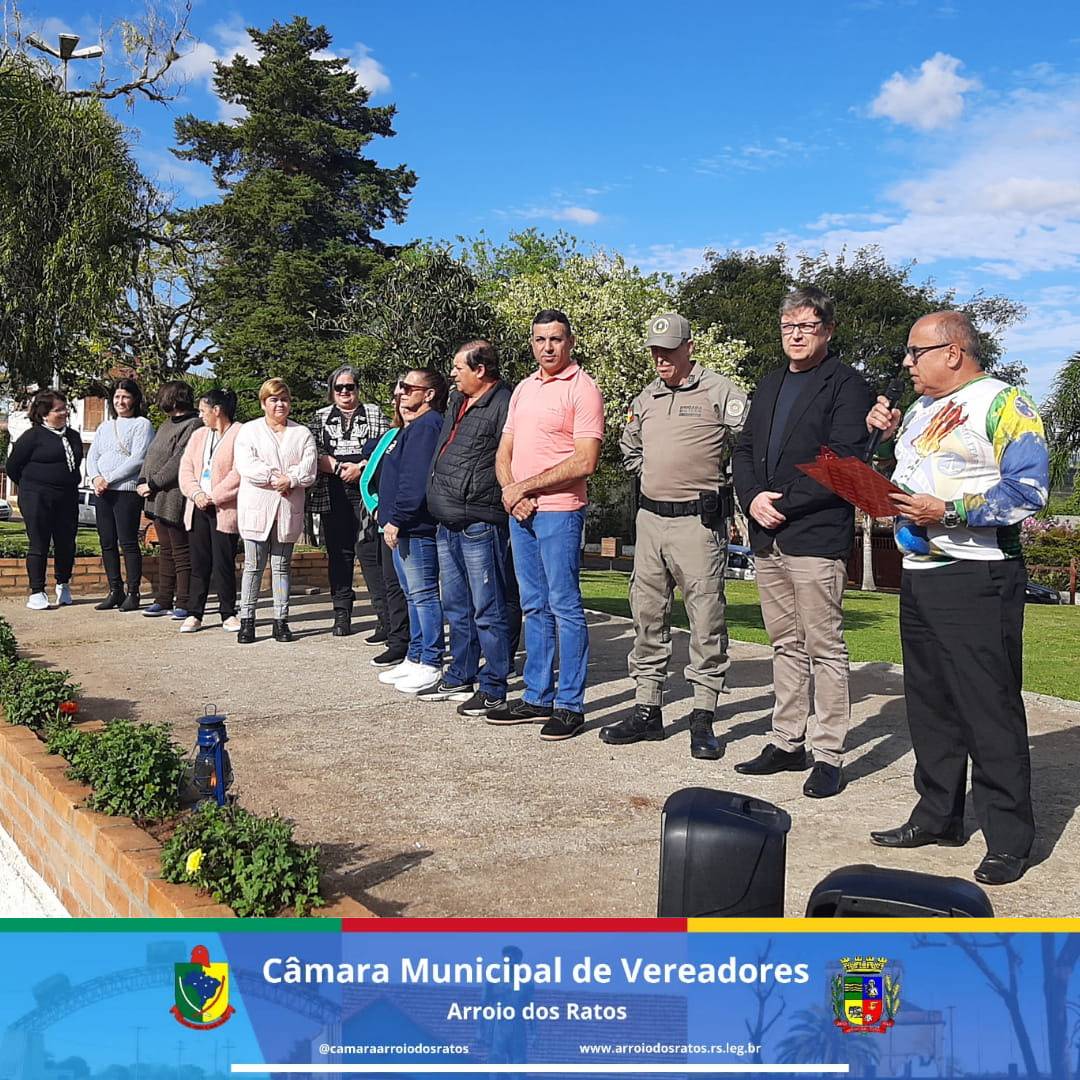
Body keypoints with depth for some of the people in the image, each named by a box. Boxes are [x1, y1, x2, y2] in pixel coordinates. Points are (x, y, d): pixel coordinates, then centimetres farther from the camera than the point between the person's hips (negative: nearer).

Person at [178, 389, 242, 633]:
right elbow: (186, 467, 13)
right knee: (199, 563, 6)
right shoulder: (199, 435, 19)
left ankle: (228, 614, 8)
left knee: (224, 564, -2)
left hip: (224, 510, -6)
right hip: (198, 509, 6)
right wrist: (196, 493, -5)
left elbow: (239, 472, -13)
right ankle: (194, 614, 10)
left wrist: (213, 497, -12)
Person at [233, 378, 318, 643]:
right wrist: (275, 477, -15)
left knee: (282, 567, 7)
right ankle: (247, 621, 6)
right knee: (253, 566, 0)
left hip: (288, 510, 2)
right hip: (256, 508, -1)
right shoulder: (249, 430, 7)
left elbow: (309, 469, 0)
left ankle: (281, 621, 10)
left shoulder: (302, 433, 12)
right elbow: (245, 465, -8)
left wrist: (289, 480, -17)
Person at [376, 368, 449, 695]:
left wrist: (396, 519, -22)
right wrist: (385, 510, 20)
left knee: (423, 594, -7)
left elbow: (415, 480, -23)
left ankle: (431, 665, -3)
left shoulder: (426, 426, -14)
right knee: (414, 595, 16)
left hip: (417, 528, -11)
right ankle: (414, 659, 24)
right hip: (402, 528, 11)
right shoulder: (413, 427, 20)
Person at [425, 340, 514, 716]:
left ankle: (493, 689, 7)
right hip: (447, 524, 10)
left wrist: (507, 501, -18)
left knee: (488, 611, -2)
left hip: (479, 525, -10)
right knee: (457, 609, 18)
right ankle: (460, 678, 29)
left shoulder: (503, 405, -13)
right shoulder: (457, 402, 17)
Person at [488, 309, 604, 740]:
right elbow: (504, 452, 17)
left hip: (559, 511, -8)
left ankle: (570, 705, 4)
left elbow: (584, 462, -16)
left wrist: (525, 487, -12)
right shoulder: (523, 389, 16)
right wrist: (510, 492, -3)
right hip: (519, 511, 8)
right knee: (534, 607, 13)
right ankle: (537, 697, 21)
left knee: (565, 607, -3)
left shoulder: (582, 389, -7)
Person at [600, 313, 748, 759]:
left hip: (698, 521, -6)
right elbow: (629, 446, 32)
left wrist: (716, 481, -8)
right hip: (650, 518, 6)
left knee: (706, 619, -4)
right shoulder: (645, 398, 15)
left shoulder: (720, 392, -5)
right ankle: (646, 709, 18)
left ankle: (703, 718, 3)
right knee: (647, 616, 9)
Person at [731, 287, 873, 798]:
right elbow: (744, 450, 15)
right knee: (786, 645, 13)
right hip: (767, 536, 7)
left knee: (824, 647, -3)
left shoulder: (846, 385, -3)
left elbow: (842, 462, -13)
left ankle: (828, 755, 3)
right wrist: (752, 499, -3)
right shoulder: (770, 385, 20)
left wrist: (784, 503, -14)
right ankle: (787, 743, 21)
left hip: (816, 535, -7)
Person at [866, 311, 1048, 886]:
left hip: (977, 579, -8)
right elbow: (898, 479, 26)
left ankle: (1009, 839, 4)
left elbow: (1027, 489, -18)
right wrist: (883, 436, 9)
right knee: (929, 703, 13)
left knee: (990, 709, -5)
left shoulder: (1002, 401, -7)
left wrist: (948, 512, -22)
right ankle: (938, 816, 25)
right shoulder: (919, 411, 19)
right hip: (918, 575, 9)